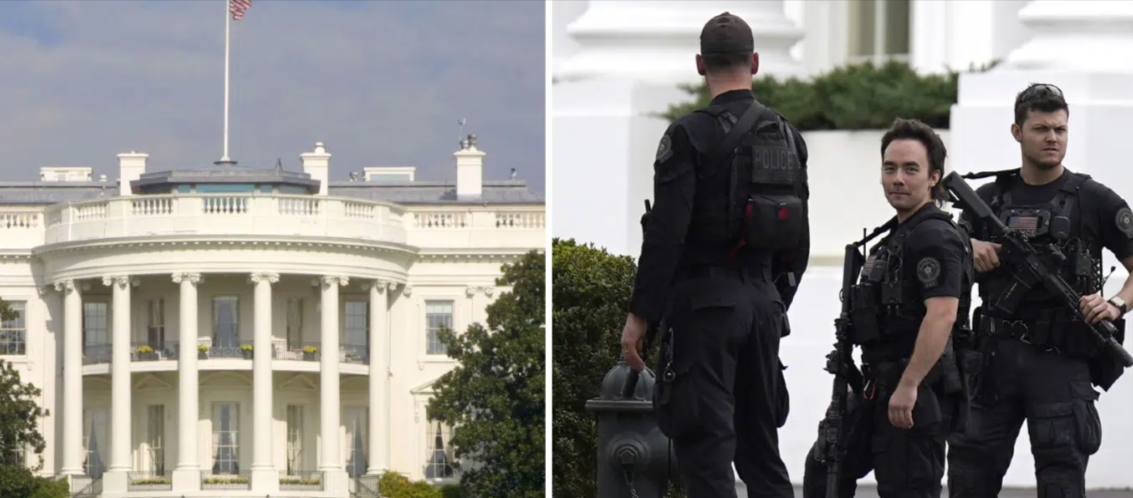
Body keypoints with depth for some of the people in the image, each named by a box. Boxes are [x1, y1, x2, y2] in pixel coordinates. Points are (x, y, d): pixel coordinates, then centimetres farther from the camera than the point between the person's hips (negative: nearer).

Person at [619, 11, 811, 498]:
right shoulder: (787, 138, 10)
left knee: (704, 446, -7)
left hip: (703, 303, -7)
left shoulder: (690, 136, -11)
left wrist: (639, 315, -11)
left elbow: (666, 234, -16)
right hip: (763, 302, 7)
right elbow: (799, 239, 15)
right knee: (761, 442, 13)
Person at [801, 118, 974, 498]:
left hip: (918, 395, -11)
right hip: (881, 388, 11)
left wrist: (908, 387, -29)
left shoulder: (934, 237, -15)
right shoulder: (900, 233, 18)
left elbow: (942, 314, -26)